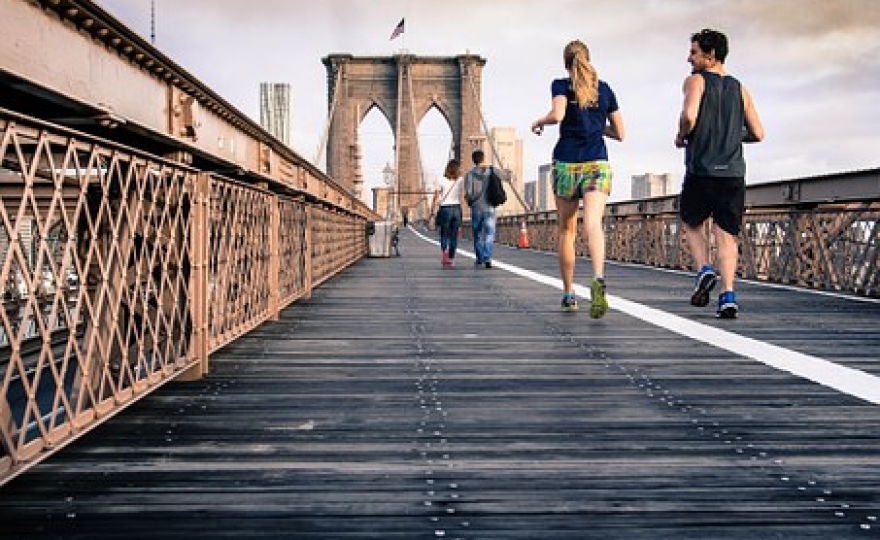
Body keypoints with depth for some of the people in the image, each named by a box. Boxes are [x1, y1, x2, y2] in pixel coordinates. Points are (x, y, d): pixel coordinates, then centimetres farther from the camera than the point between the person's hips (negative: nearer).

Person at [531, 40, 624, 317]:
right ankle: (598, 279, -43)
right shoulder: (605, 89, 12)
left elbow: (557, 115, -18)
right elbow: (619, 133, 14)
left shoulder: (561, 85, 3)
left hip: (566, 164, -1)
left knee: (566, 230, 13)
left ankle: (569, 293, 21)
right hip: (597, 164, 1)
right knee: (593, 224, -16)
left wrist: (539, 122, 2)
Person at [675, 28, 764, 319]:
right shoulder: (740, 89, 14)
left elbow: (689, 115, -20)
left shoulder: (696, 80, 0)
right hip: (733, 173, 4)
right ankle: (728, 297, -6)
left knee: (692, 224, 18)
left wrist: (681, 136, 0)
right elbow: (758, 134, 12)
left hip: (701, 172, -4)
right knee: (726, 234, 5)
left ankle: (705, 271, -2)